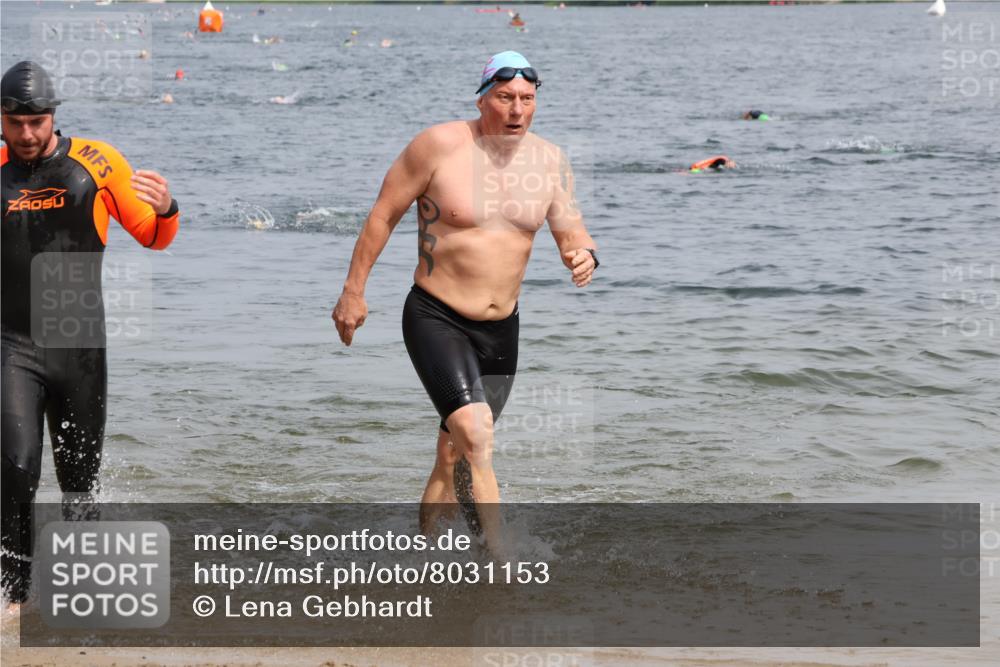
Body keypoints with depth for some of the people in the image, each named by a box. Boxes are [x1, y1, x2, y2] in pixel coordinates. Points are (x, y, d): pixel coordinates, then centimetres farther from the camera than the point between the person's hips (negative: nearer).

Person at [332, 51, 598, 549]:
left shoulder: (550, 161, 1)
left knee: (457, 453, 14)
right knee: (475, 434, -24)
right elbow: (384, 214, -4)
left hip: (500, 328, 5)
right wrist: (353, 291, -2)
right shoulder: (440, 145, -12)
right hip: (435, 319, -5)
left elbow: (572, 232, 4)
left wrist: (583, 256, -21)